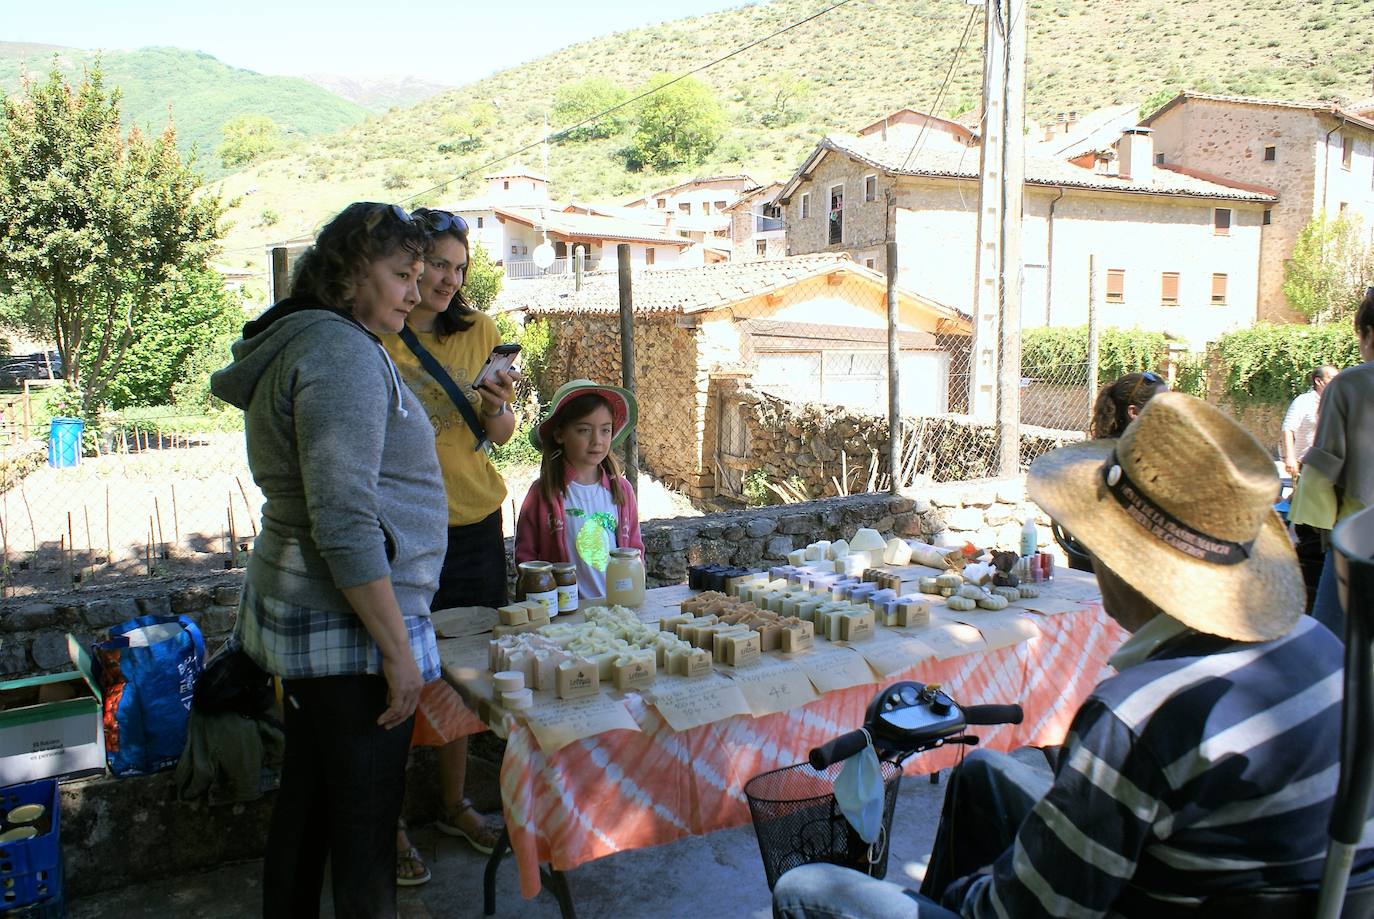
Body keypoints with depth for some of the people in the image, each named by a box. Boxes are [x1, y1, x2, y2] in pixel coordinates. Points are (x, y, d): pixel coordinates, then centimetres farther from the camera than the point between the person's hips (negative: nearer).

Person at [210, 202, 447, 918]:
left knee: (306, 801, 21)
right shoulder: (343, 352, -18)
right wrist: (397, 651, -20)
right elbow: (345, 522, -24)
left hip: (299, 611, 10)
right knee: (365, 821, 3)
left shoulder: (296, 345, 13)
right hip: (347, 624, -10)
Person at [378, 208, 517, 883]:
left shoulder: (478, 332, 6)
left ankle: (454, 804, 31)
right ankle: (391, 822, 20)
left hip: (475, 524, 4)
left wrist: (499, 405, -12)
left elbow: (500, 437, 8)